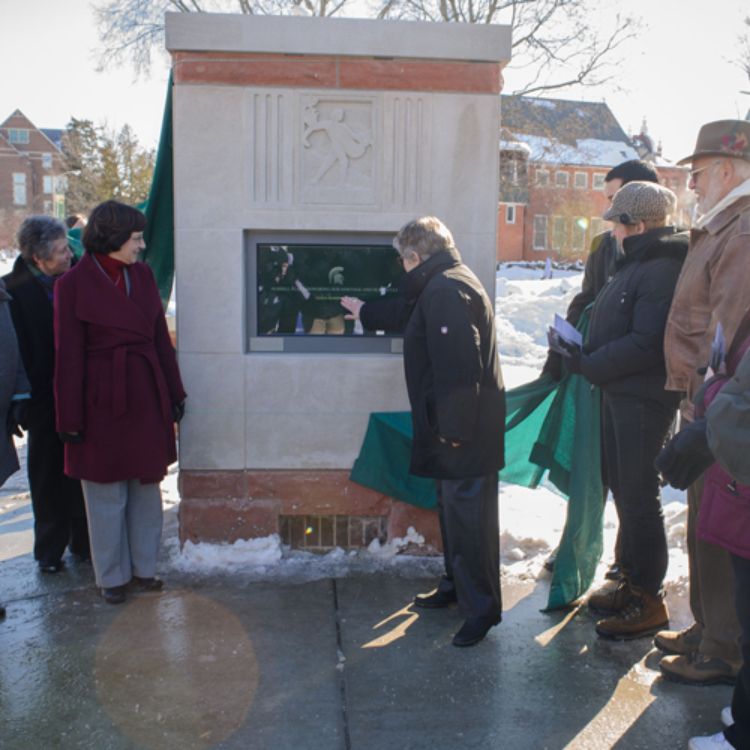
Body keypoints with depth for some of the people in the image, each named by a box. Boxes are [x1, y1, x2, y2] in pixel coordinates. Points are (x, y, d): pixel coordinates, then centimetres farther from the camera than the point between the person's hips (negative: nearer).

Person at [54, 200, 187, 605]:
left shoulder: (142, 275, 5)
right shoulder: (73, 285, -9)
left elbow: (161, 338, 8)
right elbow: (69, 356, -9)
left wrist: (174, 393, 8)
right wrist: (71, 419, -8)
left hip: (147, 398, 5)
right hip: (103, 401, -4)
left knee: (147, 486, 14)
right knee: (107, 493, 9)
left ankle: (143, 567, 30)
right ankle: (112, 576, 26)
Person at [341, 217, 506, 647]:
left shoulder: (446, 291, -20)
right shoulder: (440, 287, 16)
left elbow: (459, 365, -26)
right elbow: (407, 313, 36)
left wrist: (455, 427, -24)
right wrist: (365, 313, 49)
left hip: (466, 432, -11)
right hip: (456, 422, 11)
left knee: (467, 514, -4)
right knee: (454, 507, 20)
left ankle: (482, 606, 6)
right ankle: (457, 585, 34)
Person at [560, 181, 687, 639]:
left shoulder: (662, 269, -19)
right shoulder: (637, 262, 13)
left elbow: (646, 344, -26)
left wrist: (588, 364, -19)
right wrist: (582, 352, 5)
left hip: (644, 398, -10)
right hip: (620, 392, 10)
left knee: (640, 496, -1)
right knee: (623, 487, 18)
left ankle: (650, 600, 13)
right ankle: (632, 579, 33)